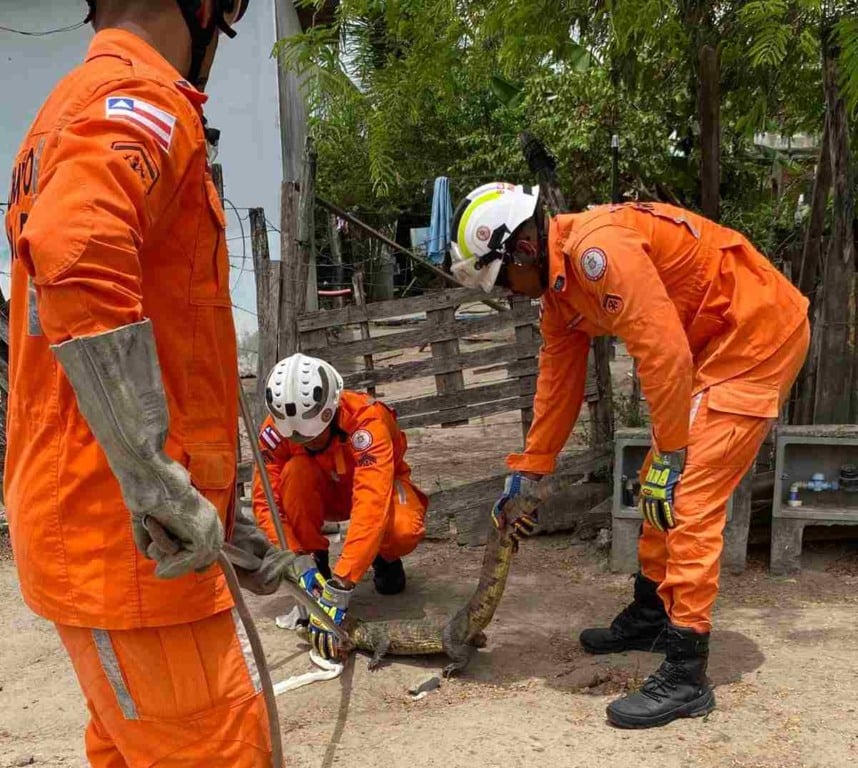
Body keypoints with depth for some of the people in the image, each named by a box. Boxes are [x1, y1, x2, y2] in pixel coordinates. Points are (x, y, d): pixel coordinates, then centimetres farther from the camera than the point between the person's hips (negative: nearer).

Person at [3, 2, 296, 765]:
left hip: (92, 522, 10)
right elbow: (79, 257, -34)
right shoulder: (143, 101, -12)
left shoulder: (73, 109, 20)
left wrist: (211, 511, 19)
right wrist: (160, 489, -29)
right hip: (128, 535, -10)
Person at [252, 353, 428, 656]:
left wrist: (341, 586, -53)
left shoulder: (366, 418, -38)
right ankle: (316, 562, -12)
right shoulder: (275, 429, -27)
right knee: (295, 472, -33)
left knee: (404, 530, -37)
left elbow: (371, 505, -47)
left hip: (375, 483, -2)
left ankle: (385, 558, 1)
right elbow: (265, 501, -24)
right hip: (328, 492, 3)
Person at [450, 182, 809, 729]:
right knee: (658, 485, 15)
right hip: (713, 344, 10)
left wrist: (670, 455, -19)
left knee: (688, 496, -13)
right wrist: (525, 476, 16)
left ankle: (686, 678, -7)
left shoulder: (597, 248, -25)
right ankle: (650, 617, 33)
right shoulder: (557, 284, 7)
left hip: (759, 332, -10)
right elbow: (558, 382, 13)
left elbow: (664, 353, -27)